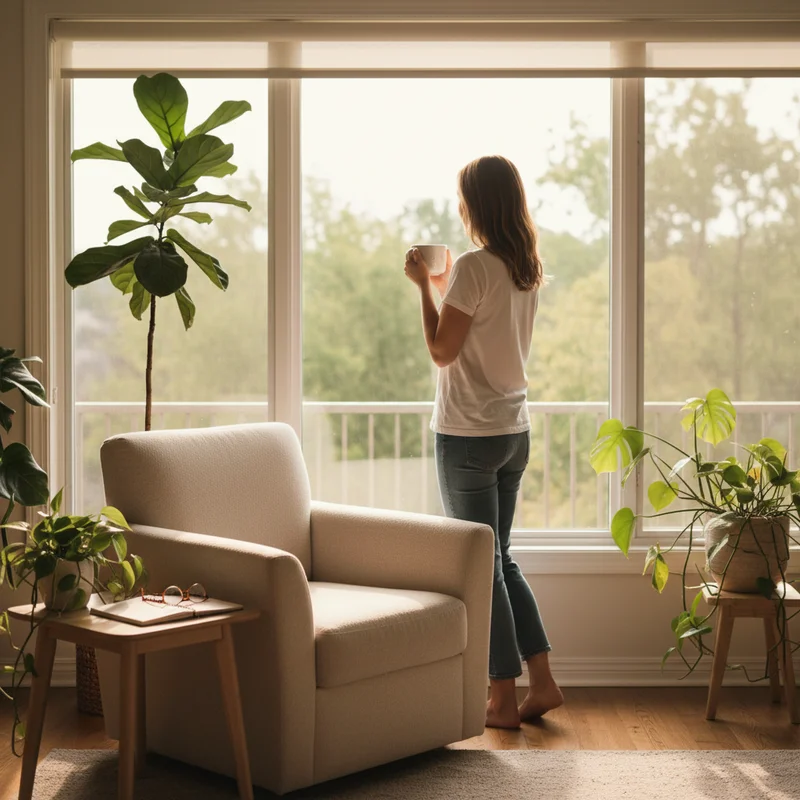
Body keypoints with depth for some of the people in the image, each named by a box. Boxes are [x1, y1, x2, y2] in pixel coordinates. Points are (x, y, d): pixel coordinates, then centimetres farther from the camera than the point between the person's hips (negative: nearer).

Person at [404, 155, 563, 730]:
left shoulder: (474, 267, -16)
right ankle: (542, 682, 17)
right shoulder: (528, 271, 9)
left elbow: (442, 350, -14)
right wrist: (445, 288, 21)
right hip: (515, 429, 8)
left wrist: (424, 284, -6)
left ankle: (503, 699, 8)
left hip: (469, 434, -8)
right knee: (501, 559, 17)